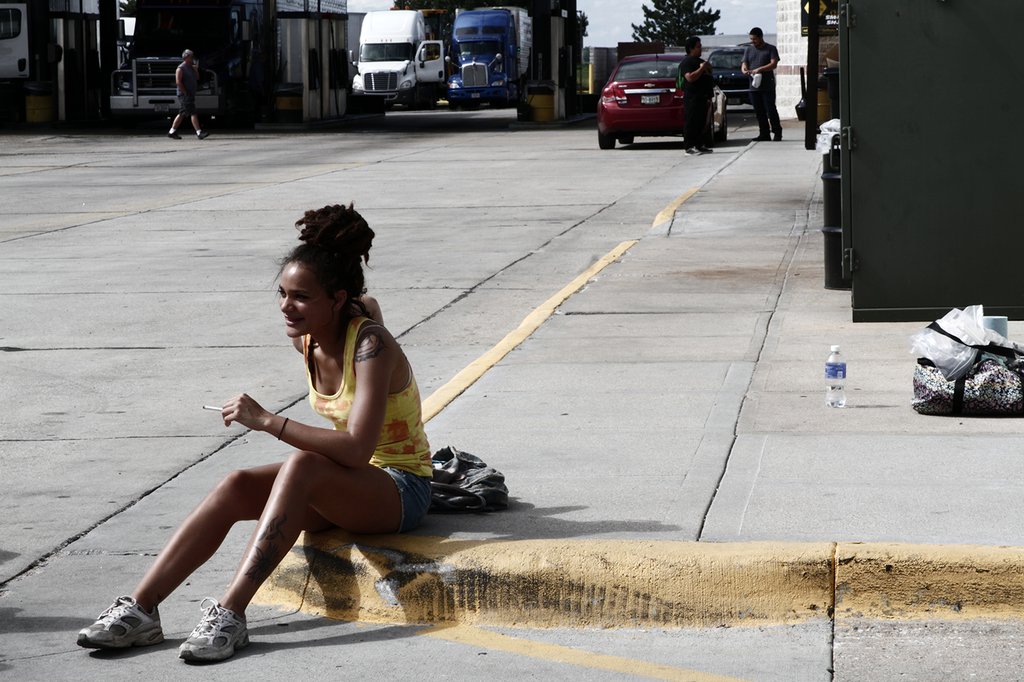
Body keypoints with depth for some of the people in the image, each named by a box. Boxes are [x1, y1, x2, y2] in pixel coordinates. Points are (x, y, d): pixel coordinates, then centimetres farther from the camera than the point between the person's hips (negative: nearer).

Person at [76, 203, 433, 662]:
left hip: (402, 489, -8)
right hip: (346, 485, 8)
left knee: (302, 467, -37)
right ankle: (140, 610, -26)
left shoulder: (370, 346, -24)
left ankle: (230, 615, -42)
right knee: (235, 487, -18)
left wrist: (267, 421, -36)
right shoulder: (307, 339, -2)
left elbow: (356, 449, -34)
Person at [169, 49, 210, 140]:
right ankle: (199, 132, -17)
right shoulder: (180, 68, -10)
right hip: (184, 95, -9)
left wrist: (196, 70, 1)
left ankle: (172, 132, 16)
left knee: (182, 114, 11)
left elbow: (197, 78, 19)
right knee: (193, 113, -13)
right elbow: (178, 82, -17)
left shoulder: (190, 68, 17)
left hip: (190, 95, 9)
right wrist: (185, 93, -18)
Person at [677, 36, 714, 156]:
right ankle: (689, 146, -10)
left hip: (702, 97, 10)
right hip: (692, 97, -10)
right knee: (691, 122, -9)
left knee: (701, 122, 10)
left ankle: (699, 145, 16)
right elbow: (690, 78, -23)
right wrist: (701, 69, -19)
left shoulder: (700, 61, 22)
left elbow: (707, 78, 30)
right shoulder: (686, 62, -9)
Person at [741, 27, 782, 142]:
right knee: (759, 112, 5)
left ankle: (777, 132, 3)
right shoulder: (748, 50, 15)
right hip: (754, 86, 5)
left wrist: (760, 69, -22)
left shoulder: (770, 49, 1)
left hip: (768, 86, -5)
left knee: (771, 110, -7)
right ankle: (764, 134, 9)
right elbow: (744, 64, 12)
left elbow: (774, 64, -9)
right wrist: (744, 70, -14)